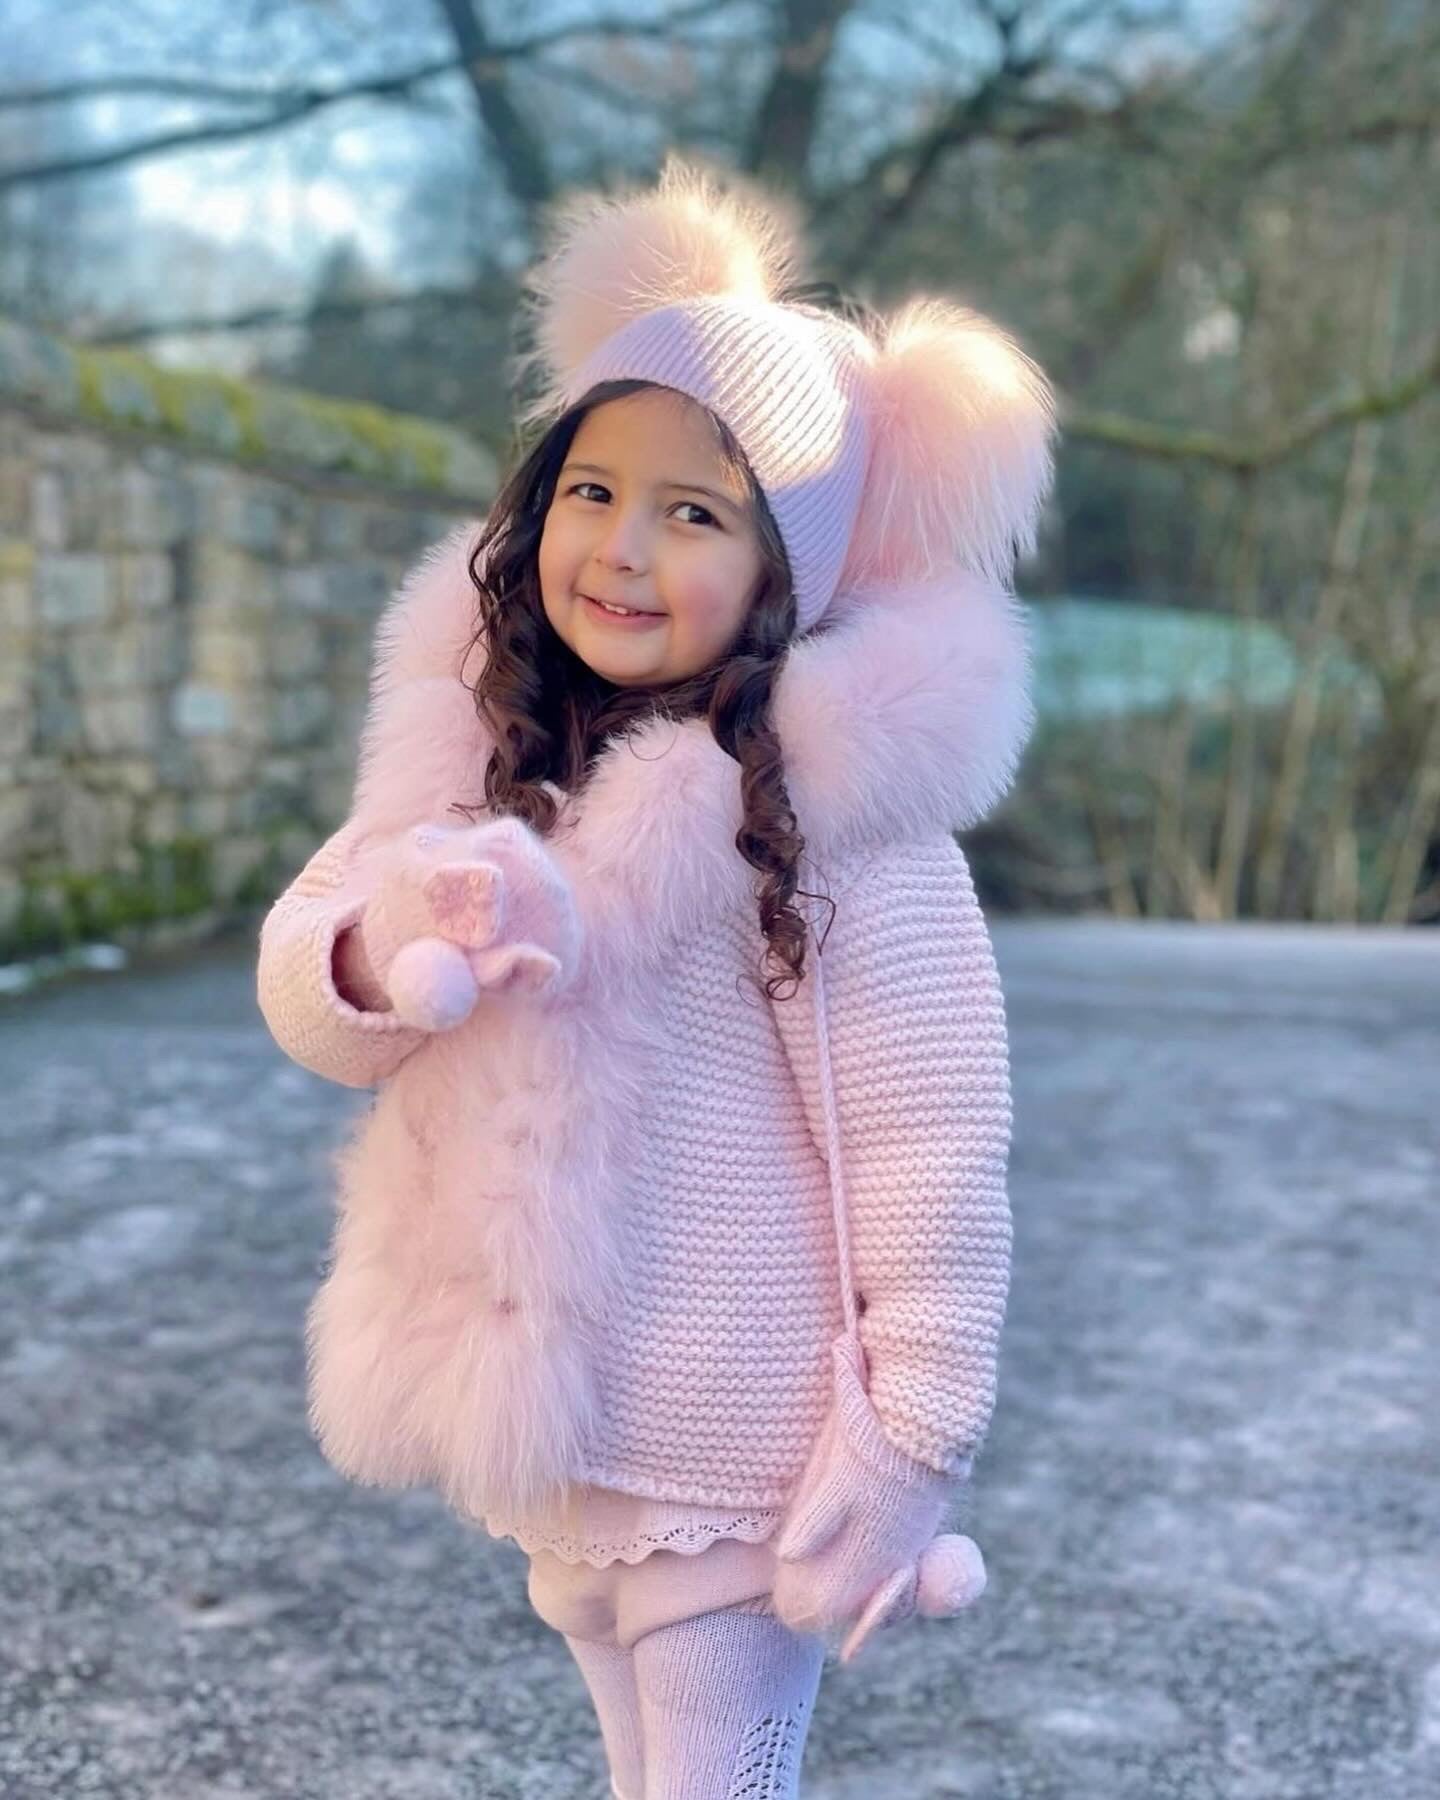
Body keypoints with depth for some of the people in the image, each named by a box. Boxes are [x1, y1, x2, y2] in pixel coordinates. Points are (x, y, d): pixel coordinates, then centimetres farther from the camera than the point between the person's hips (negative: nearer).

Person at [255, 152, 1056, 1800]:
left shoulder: (833, 799, -17)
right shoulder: (477, 740, 2)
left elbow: (928, 1137, -16)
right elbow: (303, 996, 0)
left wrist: (919, 1425, -15)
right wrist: (382, 952, -22)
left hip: (735, 1453, -6)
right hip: (547, 1419, 7)